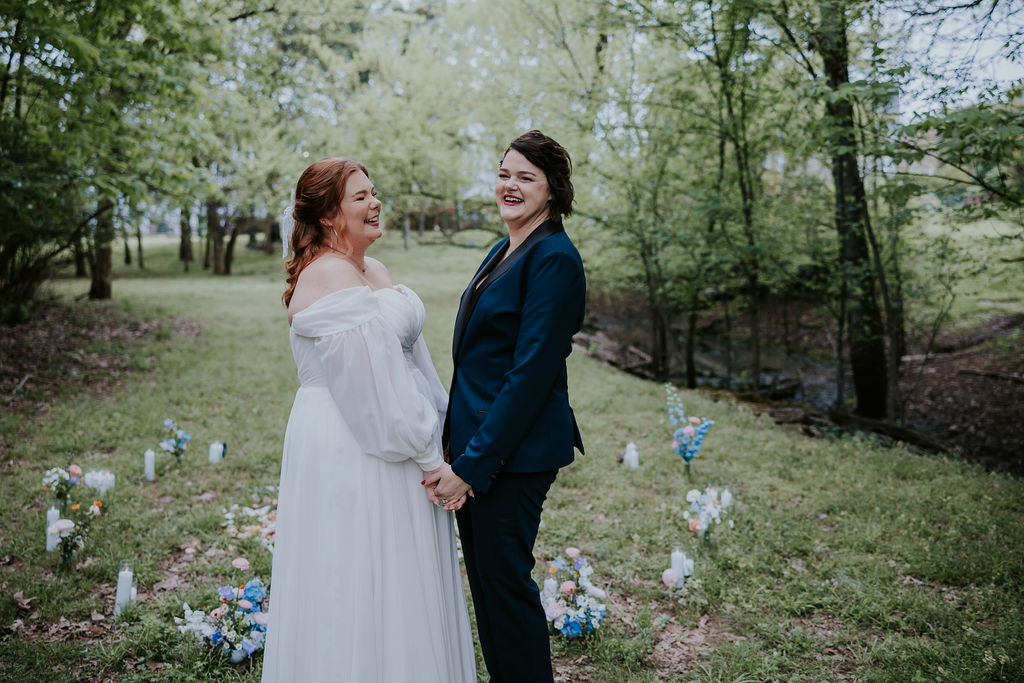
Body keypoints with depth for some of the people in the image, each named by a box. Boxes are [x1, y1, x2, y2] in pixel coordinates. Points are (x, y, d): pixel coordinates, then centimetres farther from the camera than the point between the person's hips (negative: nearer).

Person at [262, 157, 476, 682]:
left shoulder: (374, 270, 12)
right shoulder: (328, 277, -18)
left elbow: (408, 355, 15)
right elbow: (373, 384, -22)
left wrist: (436, 432, 11)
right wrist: (427, 456, -17)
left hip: (390, 441, 10)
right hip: (348, 449, -10)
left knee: (399, 579, 19)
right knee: (362, 584, 4)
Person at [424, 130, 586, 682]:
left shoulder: (554, 258, -16)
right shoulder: (502, 251, 13)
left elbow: (531, 372, -21)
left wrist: (472, 463, -19)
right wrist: (460, 448, 10)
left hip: (515, 449, -9)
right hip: (475, 440, 9)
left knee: (505, 577, 4)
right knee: (483, 575, 18)